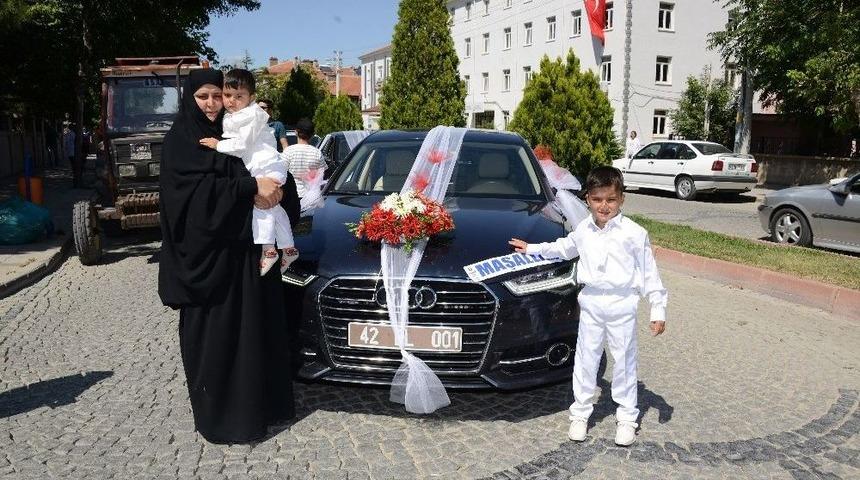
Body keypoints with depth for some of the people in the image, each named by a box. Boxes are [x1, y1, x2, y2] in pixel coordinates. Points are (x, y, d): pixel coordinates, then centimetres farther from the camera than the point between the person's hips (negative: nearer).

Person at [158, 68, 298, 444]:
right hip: (206, 251, -5)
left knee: (256, 325, 8)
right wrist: (252, 185, -23)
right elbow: (200, 187, -16)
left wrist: (274, 187, -16)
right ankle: (217, 414, 16)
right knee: (213, 333, 2)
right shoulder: (179, 141, -1)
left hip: (247, 247, 5)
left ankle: (257, 402, 22)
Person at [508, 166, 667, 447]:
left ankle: (627, 417, 24)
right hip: (591, 302, 3)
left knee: (624, 361, 9)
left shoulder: (634, 233, -9)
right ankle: (580, 412, 25)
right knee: (585, 360, 11)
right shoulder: (583, 231, 3)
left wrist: (658, 309, -5)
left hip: (621, 304, -3)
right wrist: (531, 249, 28)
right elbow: (563, 248, 24)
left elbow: (649, 273, -4)